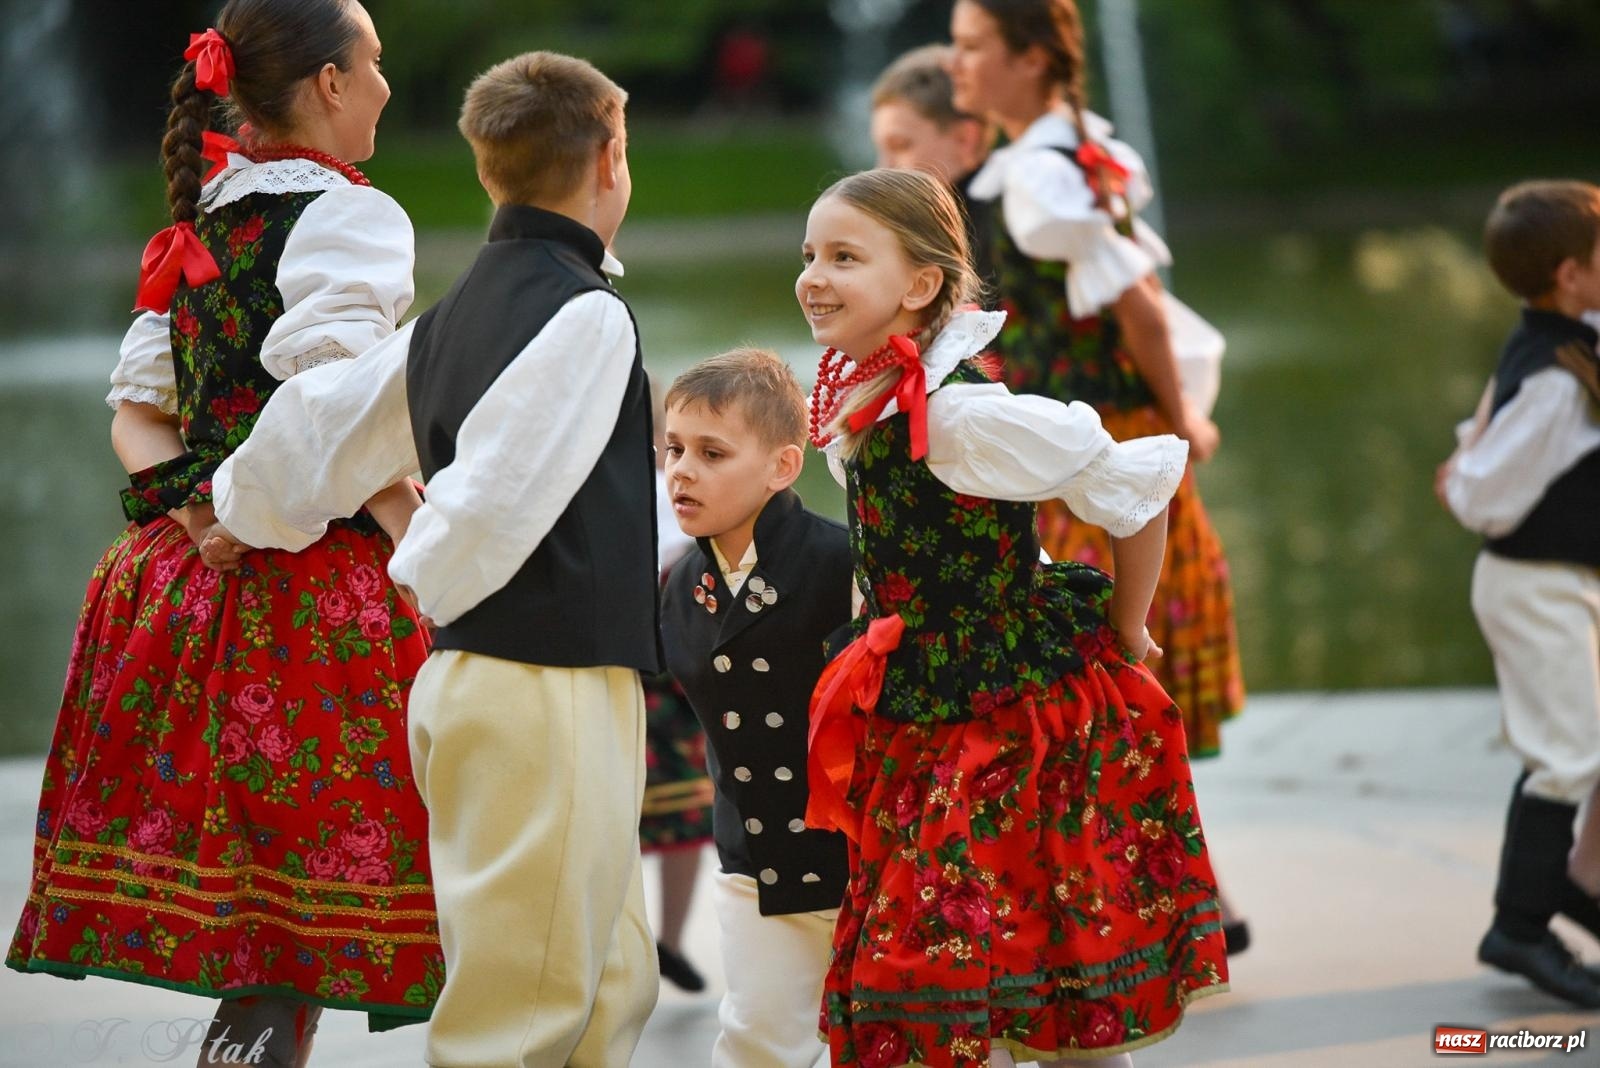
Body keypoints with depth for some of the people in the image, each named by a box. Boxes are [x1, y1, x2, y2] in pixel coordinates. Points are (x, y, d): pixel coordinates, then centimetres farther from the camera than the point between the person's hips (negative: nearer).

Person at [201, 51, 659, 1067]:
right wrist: (432, 578, 2)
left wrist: (252, 517, 35)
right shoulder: (587, 315, -12)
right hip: (548, 688, -9)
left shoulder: (448, 320, 13)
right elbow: (496, 497, -18)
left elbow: (318, 422, 16)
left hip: (472, 679, 9)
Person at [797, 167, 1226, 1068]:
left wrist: (1124, 635, -7)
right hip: (926, 722, 9)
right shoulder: (854, 401, 3)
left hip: (1021, 716, -8)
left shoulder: (961, 410, -22)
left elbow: (1138, 485, -18)